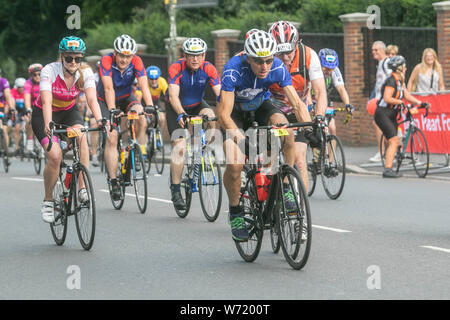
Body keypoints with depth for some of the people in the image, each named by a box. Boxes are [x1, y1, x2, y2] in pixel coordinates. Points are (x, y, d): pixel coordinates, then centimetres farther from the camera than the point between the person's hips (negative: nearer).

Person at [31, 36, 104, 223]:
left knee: (81, 135, -31)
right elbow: (46, 102, -38)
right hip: (43, 115, -3)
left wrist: (99, 120, -49)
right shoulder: (49, 71, -26)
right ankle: (48, 201, -2)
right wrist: (48, 124, -55)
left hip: (69, 112, 3)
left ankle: (83, 188, -28)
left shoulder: (86, 73, -17)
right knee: (55, 155, -23)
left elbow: (92, 99, -30)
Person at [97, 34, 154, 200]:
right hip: (106, 100, -2)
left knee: (140, 115, -30)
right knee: (112, 137, -17)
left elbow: (144, 85, -28)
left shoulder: (136, 62, -19)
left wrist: (150, 106, -43)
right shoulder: (106, 61, -26)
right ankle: (113, 182, -16)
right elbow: (109, 88, -35)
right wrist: (112, 110, -46)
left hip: (126, 98, 2)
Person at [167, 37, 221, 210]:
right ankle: (175, 190, -10)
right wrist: (181, 114, -52)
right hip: (176, 109, -2)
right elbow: (173, 96, -35)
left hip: (197, 105, 3)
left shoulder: (209, 69, -20)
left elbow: (220, 93, -27)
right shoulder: (176, 68, -26)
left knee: (210, 115, -31)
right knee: (179, 147, -17)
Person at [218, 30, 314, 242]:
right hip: (236, 109, -2)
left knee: (285, 128, -32)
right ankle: (235, 212, 1)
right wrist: (239, 135, -53)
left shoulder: (278, 68, -26)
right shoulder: (233, 70, -34)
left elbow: (296, 103, -25)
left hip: (261, 105, 2)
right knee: (234, 164, -24)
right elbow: (224, 115, -37)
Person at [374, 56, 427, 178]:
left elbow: (407, 96, 12)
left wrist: (421, 103, 1)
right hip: (383, 114, -10)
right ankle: (387, 170, -21)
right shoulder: (391, 80, -17)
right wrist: (401, 102, -26)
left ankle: (388, 169, 12)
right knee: (394, 141, -17)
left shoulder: (399, 81, 12)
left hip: (391, 115, 10)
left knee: (392, 142, 8)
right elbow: (387, 98, -26)